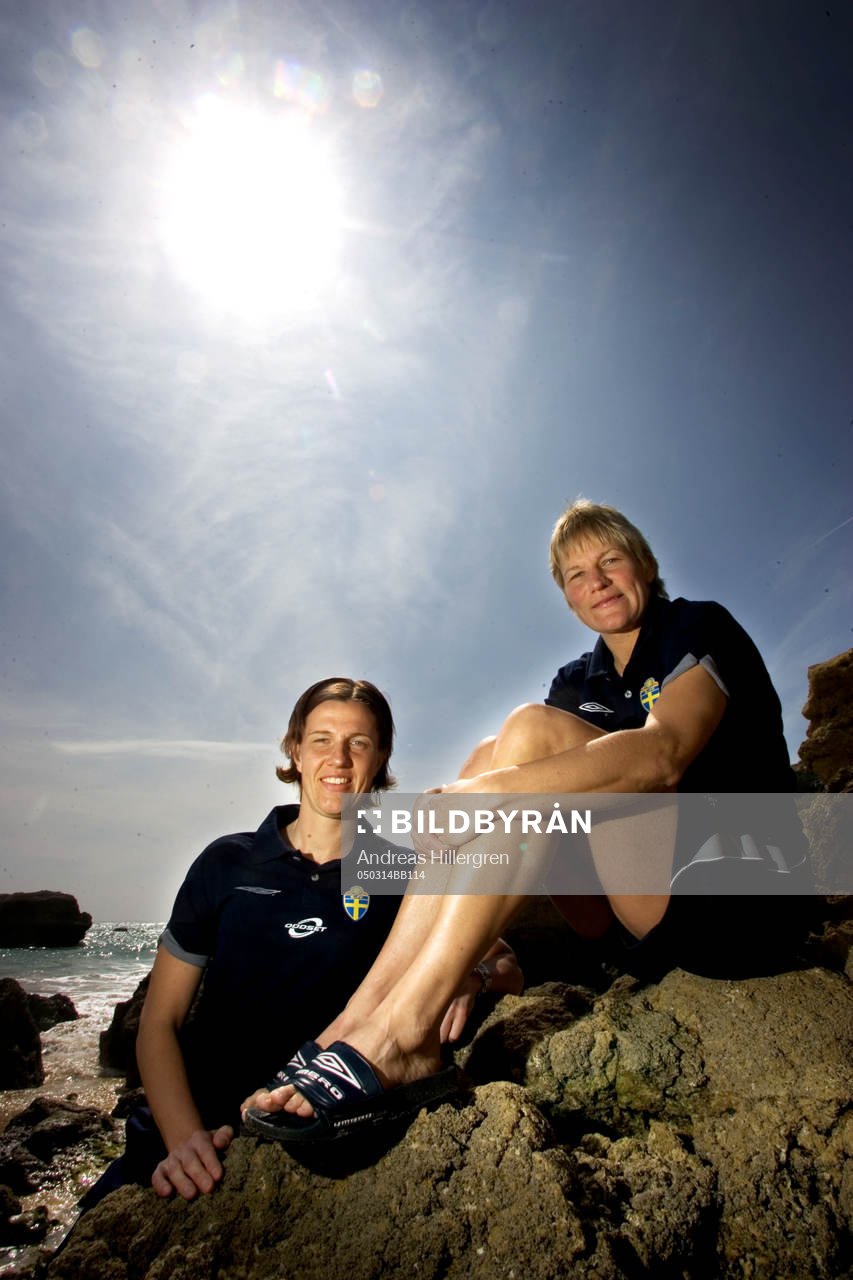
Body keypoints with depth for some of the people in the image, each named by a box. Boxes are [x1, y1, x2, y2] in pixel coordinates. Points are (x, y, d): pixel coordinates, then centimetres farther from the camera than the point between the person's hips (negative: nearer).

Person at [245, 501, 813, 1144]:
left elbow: (661, 755, -25)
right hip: (650, 925, 6)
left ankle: (399, 1030, -29)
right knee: (492, 756, -11)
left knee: (534, 731, -24)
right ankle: (362, 1011, -19)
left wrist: (486, 792, -32)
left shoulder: (703, 627, -5)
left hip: (737, 901, -6)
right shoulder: (580, 683, 14)